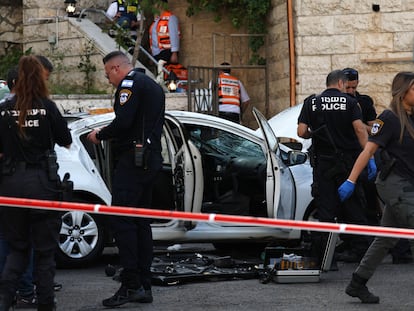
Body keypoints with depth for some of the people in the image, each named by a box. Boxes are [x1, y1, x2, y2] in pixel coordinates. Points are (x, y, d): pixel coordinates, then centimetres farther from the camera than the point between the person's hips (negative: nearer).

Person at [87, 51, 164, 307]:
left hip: (133, 160, -10)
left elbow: (123, 122, -19)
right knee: (141, 222, 11)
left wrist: (100, 135, -4)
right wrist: (108, 133, 22)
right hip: (151, 160, 10)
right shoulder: (153, 85, 23)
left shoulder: (130, 83, -8)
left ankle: (131, 285, -17)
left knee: (122, 221, -11)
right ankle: (144, 287, 11)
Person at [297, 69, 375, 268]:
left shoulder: (311, 103, 3)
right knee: (354, 207, 8)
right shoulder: (349, 102, -3)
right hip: (347, 161, -1)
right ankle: (361, 250, 9)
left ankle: (322, 256, 2)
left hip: (323, 162, 1)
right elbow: (359, 129, -14)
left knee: (325, 209, 4)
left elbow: (301, 132, -4)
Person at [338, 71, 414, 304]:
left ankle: (358, 284, 18)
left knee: (387, 239, 12)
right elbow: (369, 150, -16)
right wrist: (351, 181, -21)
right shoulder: (389, 118, -11)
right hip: (395, 183, -8)